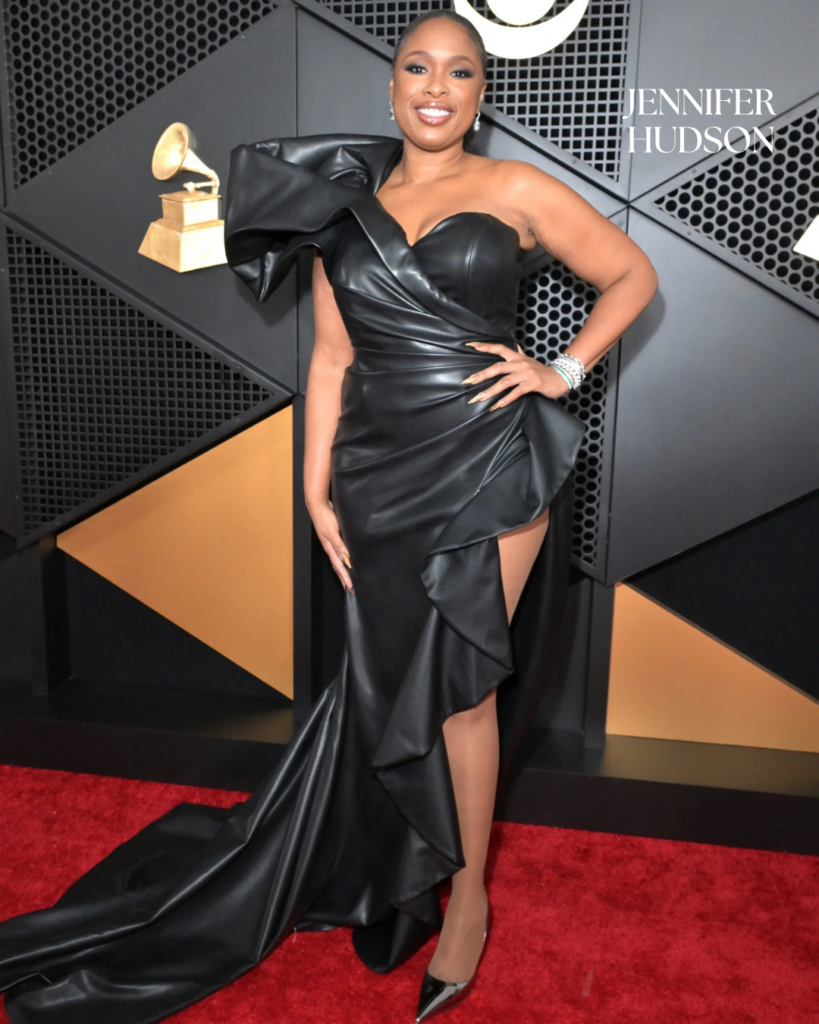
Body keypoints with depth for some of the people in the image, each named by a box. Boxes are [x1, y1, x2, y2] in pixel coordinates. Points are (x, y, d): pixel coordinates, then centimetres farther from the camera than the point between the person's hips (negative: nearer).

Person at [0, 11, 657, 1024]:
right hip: (383, 475, 3)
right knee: (391, 682, 11)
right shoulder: (346, 201, 11)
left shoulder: (514, 189, 3)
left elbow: (632, 275, 10)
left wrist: (564, 371, -4)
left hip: (488, 469, -3)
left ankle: (466, 893, 26)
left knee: (454, 682, 2)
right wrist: (317, 489, 3)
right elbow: (332, 357, 9)